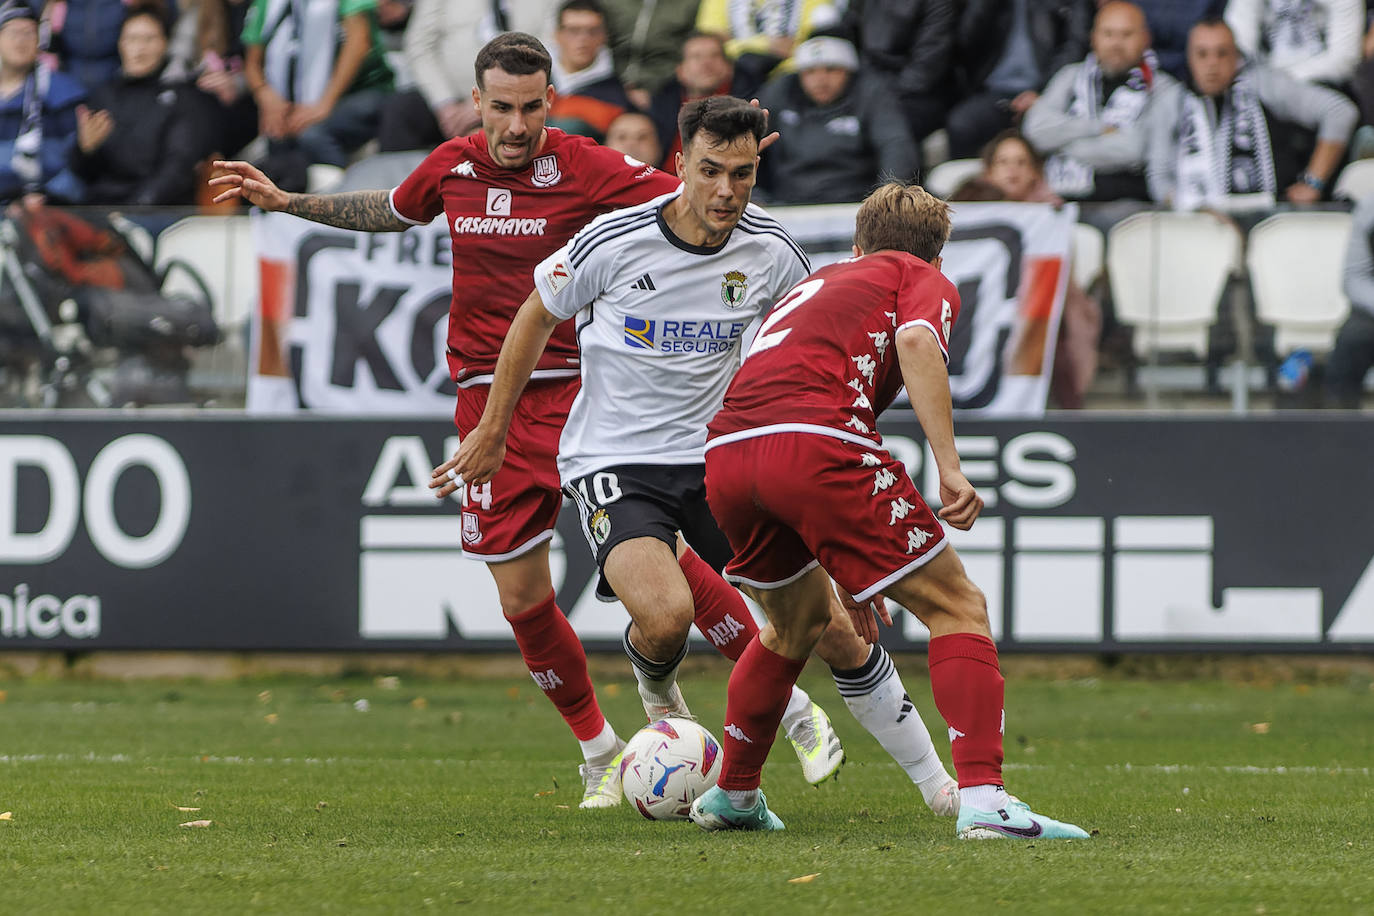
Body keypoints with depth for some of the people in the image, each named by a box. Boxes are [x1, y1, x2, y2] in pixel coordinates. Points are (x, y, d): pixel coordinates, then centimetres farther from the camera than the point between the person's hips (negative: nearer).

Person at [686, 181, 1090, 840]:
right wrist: (949, 468, -12)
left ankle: (731, 796, 41)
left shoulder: (817, 284, 38)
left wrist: (850, 579, 47)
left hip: (725, 455, 7)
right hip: (819, 440, -7)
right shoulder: (926, 280, 20)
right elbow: (916, 342, -6)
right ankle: (983, 801, -13)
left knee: (797, 622, 33)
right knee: (956, 607, 2)